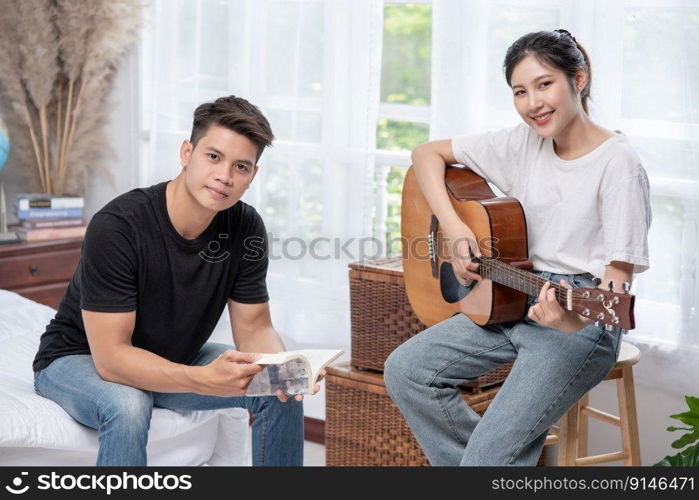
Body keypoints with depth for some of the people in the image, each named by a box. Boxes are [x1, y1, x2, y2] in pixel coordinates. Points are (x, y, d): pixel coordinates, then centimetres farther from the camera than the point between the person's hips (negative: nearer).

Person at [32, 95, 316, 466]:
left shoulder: (245, 227, -14)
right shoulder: (117, 226, -31)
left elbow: (253, 326, -7)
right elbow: (111, 356, -33)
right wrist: (203, 379, -48)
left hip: (175, 358, 5)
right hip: (81, 359, -5)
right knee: (127, 406, -37)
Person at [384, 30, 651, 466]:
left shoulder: (618, 164, -15)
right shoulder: (523, 144, 3)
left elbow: (618, 275, -18)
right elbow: (427, 153, 9)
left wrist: (576, 319, -39)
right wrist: (455, 229, -6)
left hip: (582, 321, -7)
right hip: (510, 303, 7)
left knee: (488, 455, -21)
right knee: (405, 370, -6)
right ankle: (490, 465, 8)